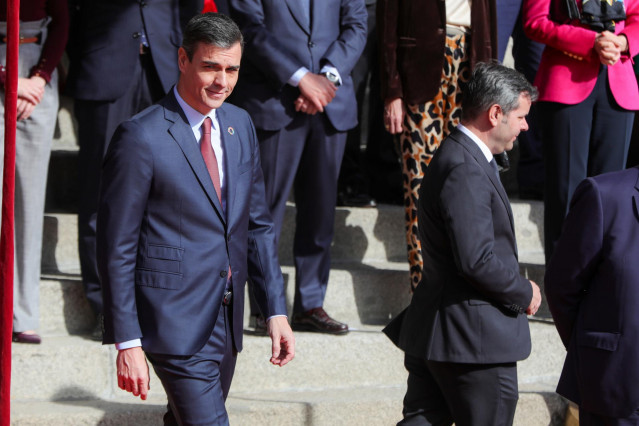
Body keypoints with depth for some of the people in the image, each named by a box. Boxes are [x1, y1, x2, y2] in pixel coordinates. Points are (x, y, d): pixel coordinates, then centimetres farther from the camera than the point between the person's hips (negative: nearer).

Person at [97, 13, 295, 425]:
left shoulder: (240, 125, 9)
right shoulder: (141, 138, -13)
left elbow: (259, 224, 16)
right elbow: (116, 249, -11)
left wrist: (276, 311, 9)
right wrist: (127, 344, -13)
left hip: (225, 323, 7)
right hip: (175, 324, -7)